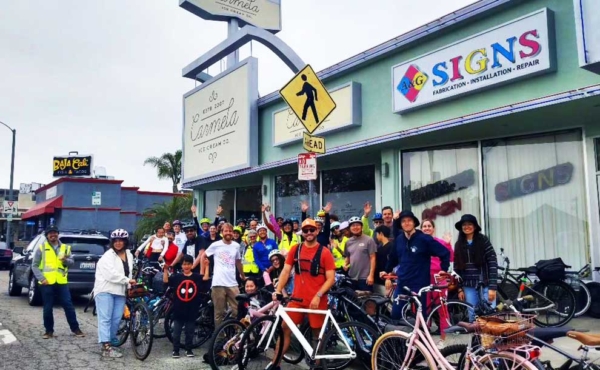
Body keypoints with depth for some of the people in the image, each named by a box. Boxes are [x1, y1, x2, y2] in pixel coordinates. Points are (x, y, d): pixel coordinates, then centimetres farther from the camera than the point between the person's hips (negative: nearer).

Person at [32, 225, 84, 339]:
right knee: (48, 308, 6)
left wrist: (65, 260, -15)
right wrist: (41, 278, -10)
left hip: (61, 282, 2)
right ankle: (49, 331, 19)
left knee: (68, 305, 2)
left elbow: (71, 262, 8)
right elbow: (34, 266, 1)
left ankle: (75, 328, 10)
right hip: (47, 283, -2)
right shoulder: (41, 248, 3)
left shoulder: (65, 247, 11)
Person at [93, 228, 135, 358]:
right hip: (105, 290, -6)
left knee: (116, 319, 6)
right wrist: (128, 280, -16)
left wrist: (129, 287, 8)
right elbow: (111, 275, -19)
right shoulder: (107, 256, -9)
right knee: (105, 319, -8)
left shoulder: (129, 255, 14)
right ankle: (106, 347, -12)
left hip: (120, 291, 6)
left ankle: (111, 341, 21)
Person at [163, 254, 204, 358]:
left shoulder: (196, 277, 1)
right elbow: (166, 280, -7)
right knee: (176, 332, 7)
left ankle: (189, 349, 24)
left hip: (191, 310, 0)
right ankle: (175, 350, 18)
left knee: (190, 332, 11)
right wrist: (166, 269, -15)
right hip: (178, 310, 0)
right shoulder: (177, 277, 1)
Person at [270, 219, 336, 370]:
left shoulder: (324, 252, -5)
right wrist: (278, 291, -10)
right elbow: (286, 271, 3)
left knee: (317, 333, 9)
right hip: (297, 299, 3)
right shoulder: (295, 250, 5)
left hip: (317, 300, -3)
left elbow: (331, 279, -7)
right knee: (285, 328, 2)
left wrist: (318, 296, -17)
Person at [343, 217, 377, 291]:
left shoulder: (368, 240, -5)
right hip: (351, 278, 6)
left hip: (365, 278, -6)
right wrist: (345, 264, 0)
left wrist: (371, 275, -13)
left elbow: (373, 258, -7)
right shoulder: (348, 242, 12)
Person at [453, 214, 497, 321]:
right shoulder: (458, 245, 8)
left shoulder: (484, 241, -3)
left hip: (486, 285, -3)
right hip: (469, 287, 3)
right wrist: (460, 288, 5)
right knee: (473, 317, 6)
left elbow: (493, 264, -8)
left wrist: (492, 287, -13)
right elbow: (457, 268, 9)